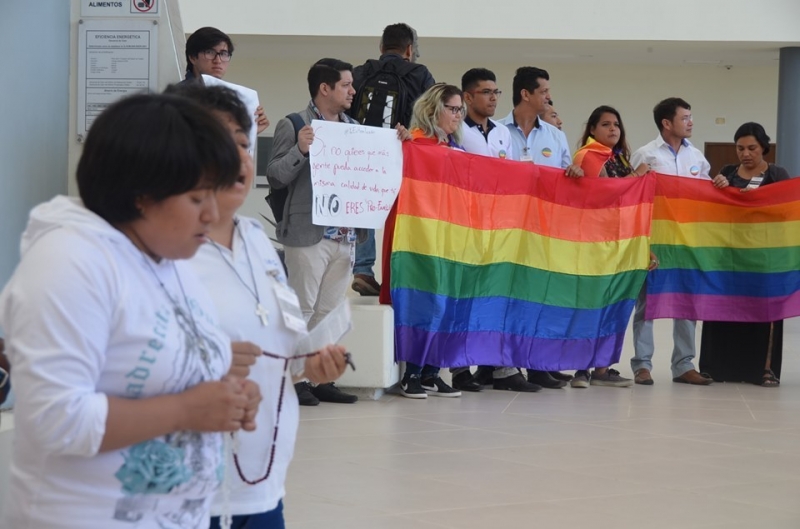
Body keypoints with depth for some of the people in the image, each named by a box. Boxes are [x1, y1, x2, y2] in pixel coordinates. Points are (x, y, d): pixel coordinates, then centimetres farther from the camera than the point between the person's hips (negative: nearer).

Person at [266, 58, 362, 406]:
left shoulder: (354, 128, 15)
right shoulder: (294, 126, -3)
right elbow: (275, 177, -7)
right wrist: (300, 150, -21)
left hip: (346, 235, 6)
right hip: (308, 234, -6)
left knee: (331, 312, 9)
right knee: (302, 310, -2)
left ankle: (323, 380, 14)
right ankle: (294, 379, 3)